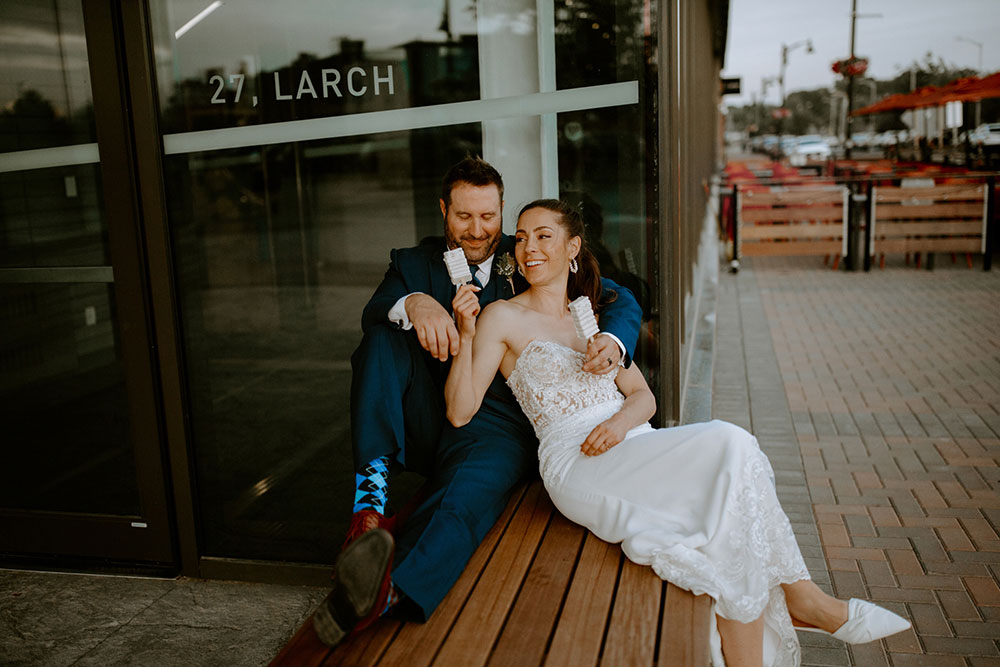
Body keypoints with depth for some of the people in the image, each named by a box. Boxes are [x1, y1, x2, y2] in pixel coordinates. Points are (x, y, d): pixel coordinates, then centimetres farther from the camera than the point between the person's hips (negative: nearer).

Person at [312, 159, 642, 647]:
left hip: (498, 420, -2)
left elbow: (620, 300, 8)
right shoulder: (414, 263, 15)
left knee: (467, 495, -34)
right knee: (384, 339, -22)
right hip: (426, 419, 3)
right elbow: (371, 314, -5)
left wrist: (613, 341, -17)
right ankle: (369, 504, -34)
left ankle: (389, 588, -62)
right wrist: (414, 303, -29)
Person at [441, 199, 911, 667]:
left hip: (634, 448, 6)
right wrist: (465, 336, -17)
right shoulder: (503, 318, 4)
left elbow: (644, 396, 15)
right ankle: (801, 598, -12)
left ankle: (798, 599, -14)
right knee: (728, 445, -25)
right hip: (575, 466, -6)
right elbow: (460, 412, -3)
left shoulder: (593, 316, 21)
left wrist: (621, 420, -8)